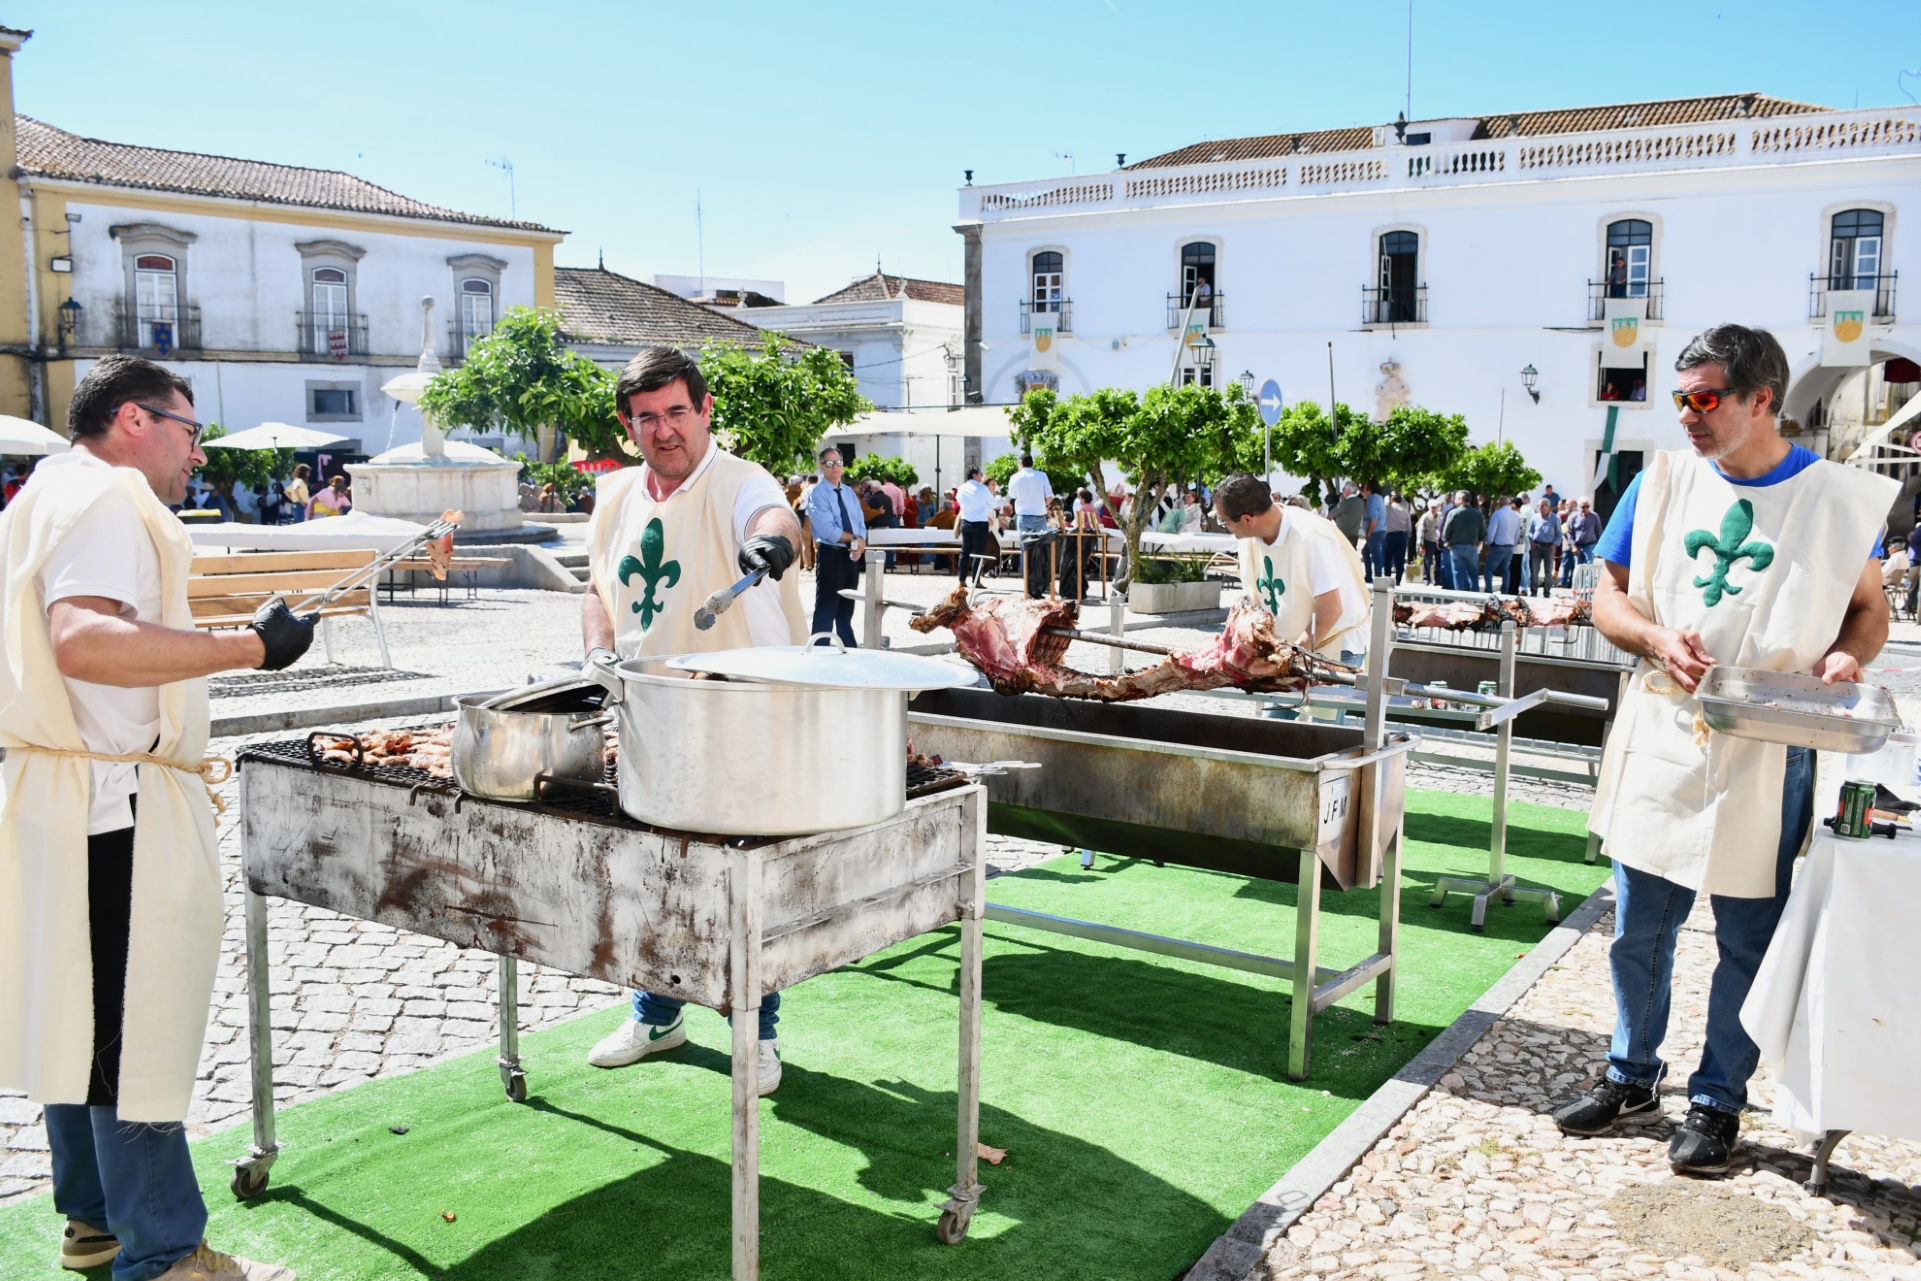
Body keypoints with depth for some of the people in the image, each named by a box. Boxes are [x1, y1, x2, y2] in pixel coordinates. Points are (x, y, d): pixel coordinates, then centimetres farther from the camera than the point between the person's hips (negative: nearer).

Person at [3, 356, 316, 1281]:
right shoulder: (107, 499, -15)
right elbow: (83, 642, -31)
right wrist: (249, 645, -31)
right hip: (116, 809, -11)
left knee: (82, 1017, 18)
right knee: (136, 1028, -2)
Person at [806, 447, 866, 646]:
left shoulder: (850, 493, 13)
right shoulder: (817, 494, -10)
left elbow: (861, 524, 8)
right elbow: (828, 530, -19)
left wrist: (860, 543, -12)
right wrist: (854, 538, -13)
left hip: (852, 555, 7)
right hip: (830, 555, -7)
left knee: (847, 607, 14)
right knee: (826, 608, -3)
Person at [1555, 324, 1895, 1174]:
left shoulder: (1839, 498, -2)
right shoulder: (1663, 482, 3)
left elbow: (1870, 607, 7)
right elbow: (1607, 595, 6)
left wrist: (1846, 658, -14)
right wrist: (1655, 637, -14)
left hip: (1768, 753, -2)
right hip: (1663, 733, 2)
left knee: (1748, 940, 7)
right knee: (1639, 924, 11)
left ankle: (1718, 1101, 24)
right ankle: (1632, 1075, 30)